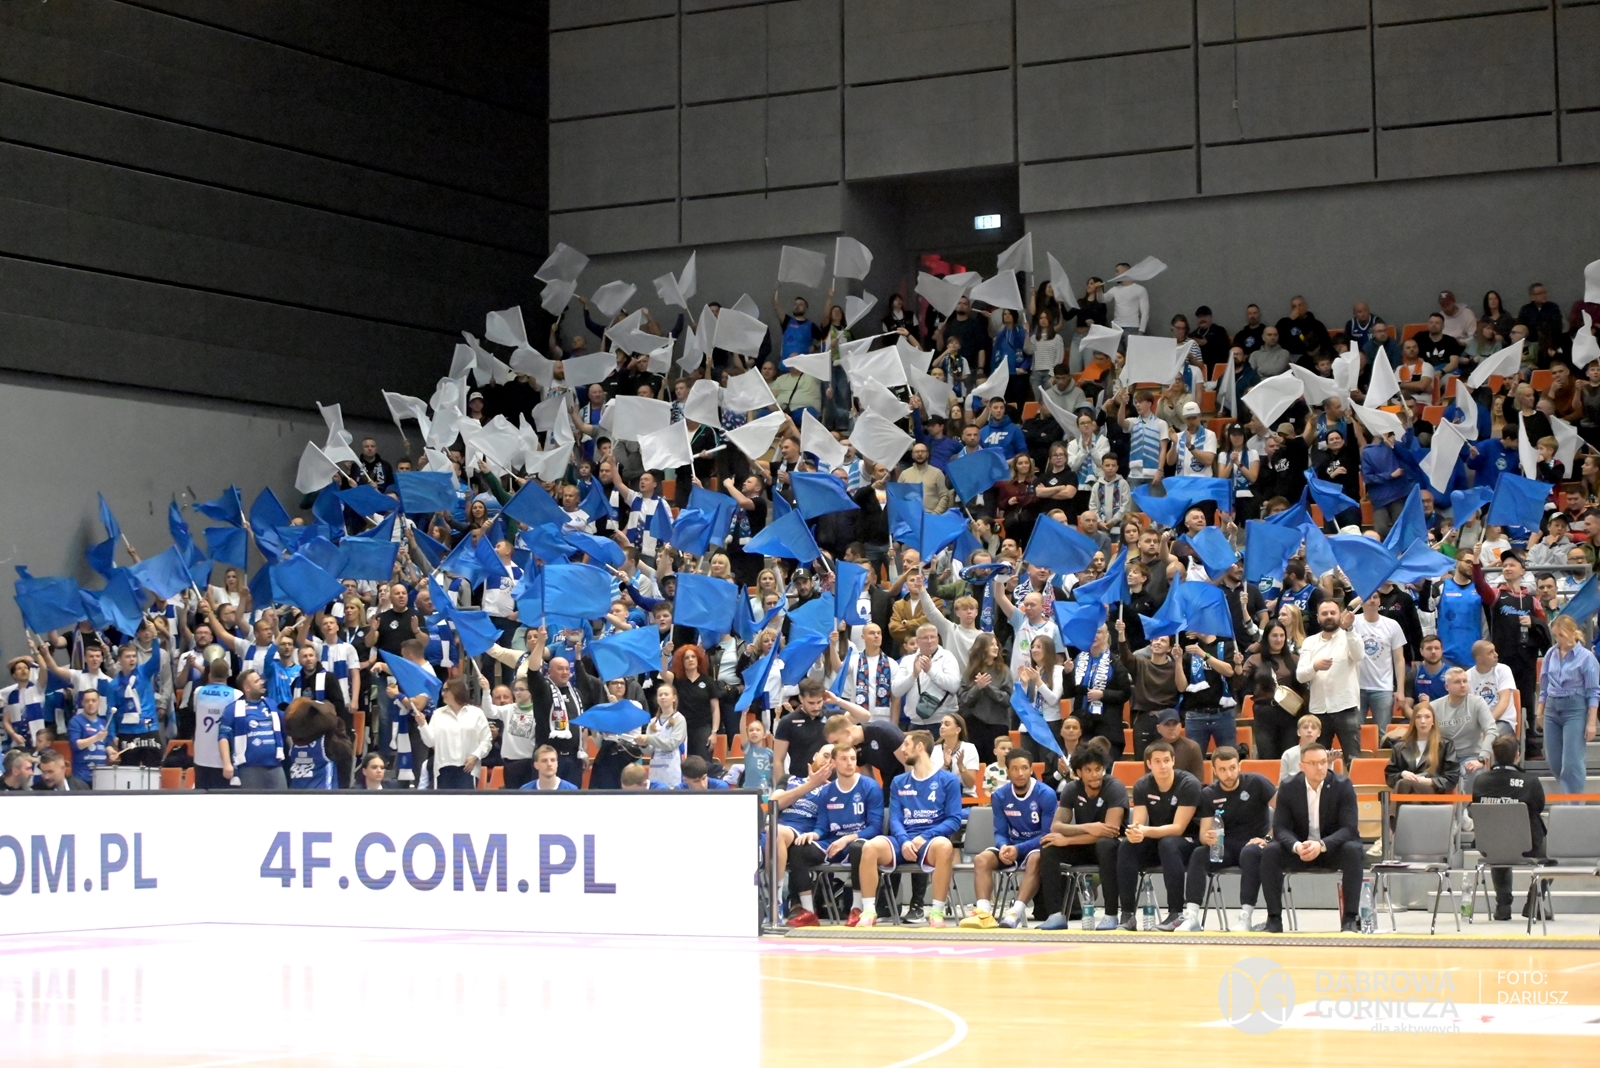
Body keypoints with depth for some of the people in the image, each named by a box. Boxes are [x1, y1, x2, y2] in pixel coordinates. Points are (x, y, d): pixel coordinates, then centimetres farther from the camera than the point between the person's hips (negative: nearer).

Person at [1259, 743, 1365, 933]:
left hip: (1333, 849, -1)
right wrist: (1296, 846, -33)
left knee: (1353, 851, -34)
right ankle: (1274, 919, -21)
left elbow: (1349, 828, -19)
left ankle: (1350, 919, -29)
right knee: (1270, 853, -26)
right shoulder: (1288, 788, -6)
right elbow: (1280, 828, -9)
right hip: (1300, 849, 1)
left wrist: (1321, 845, -37)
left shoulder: (1343, 786, -11)